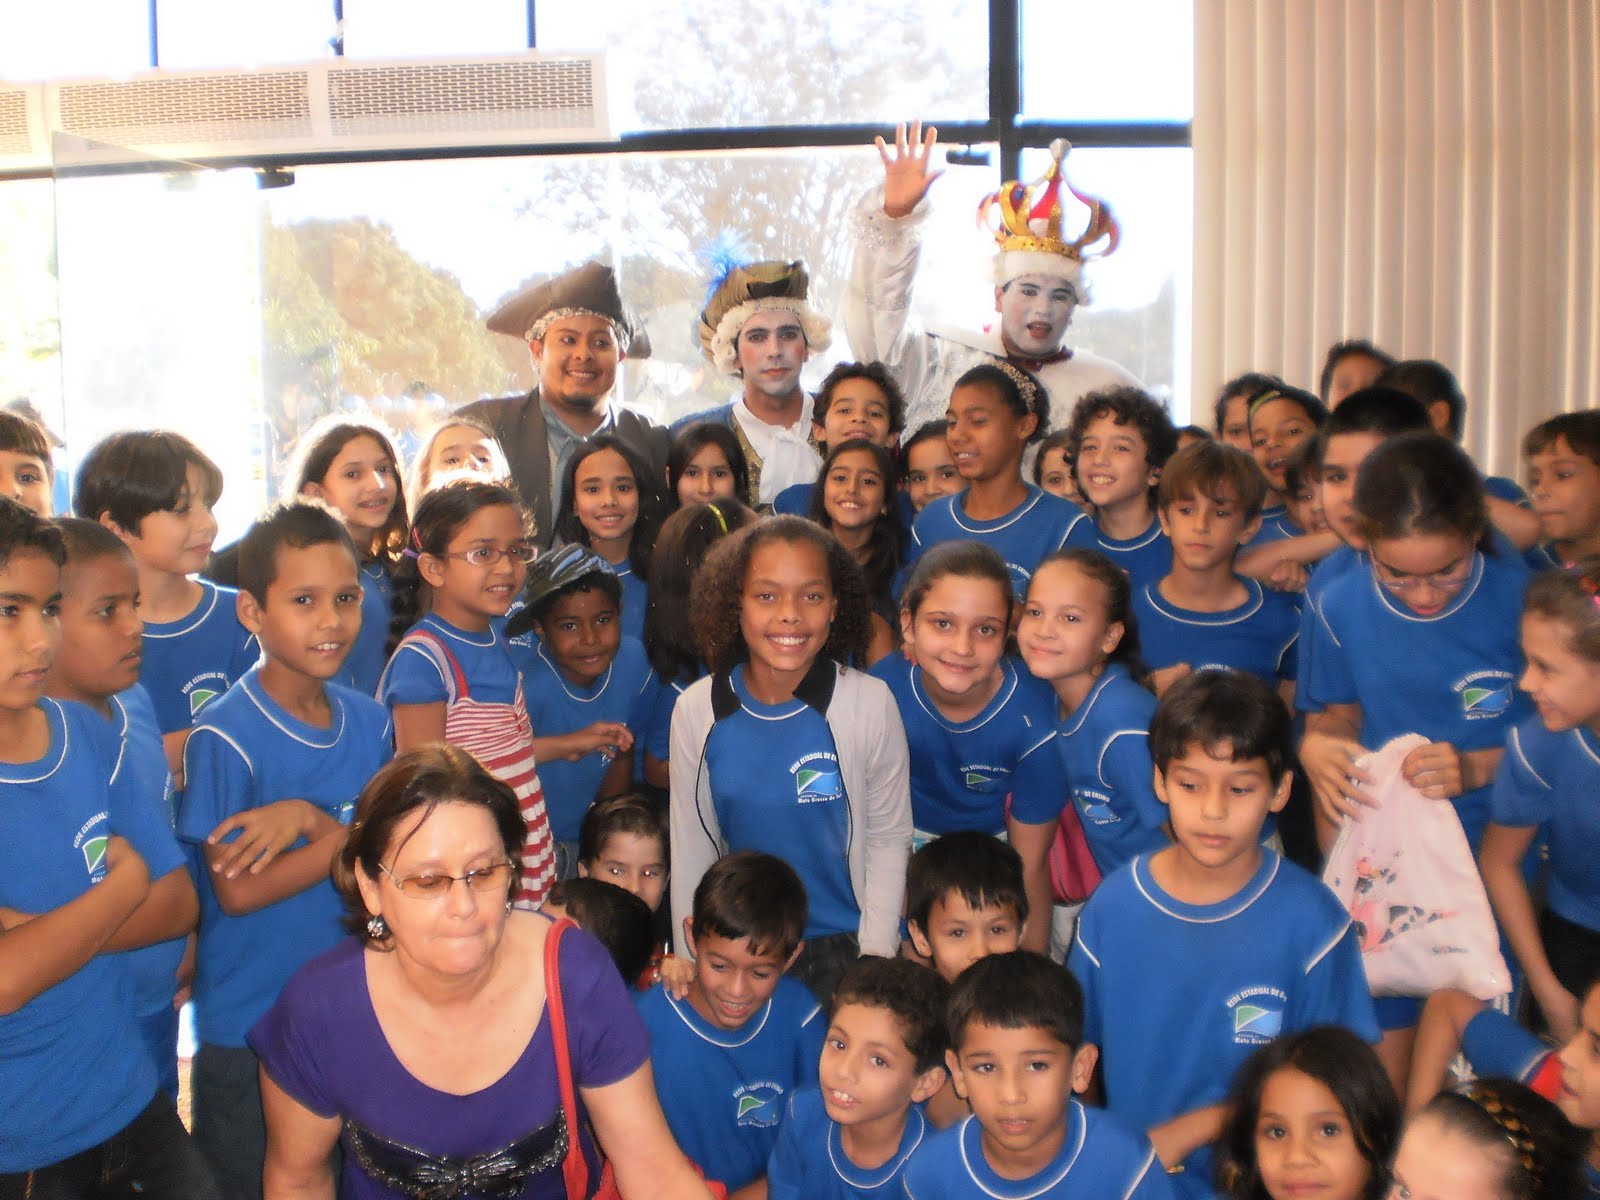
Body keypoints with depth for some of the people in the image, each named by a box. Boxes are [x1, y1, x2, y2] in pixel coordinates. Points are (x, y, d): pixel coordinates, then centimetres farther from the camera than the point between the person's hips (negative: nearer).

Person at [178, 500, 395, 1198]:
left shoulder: (369, 721, -1)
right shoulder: (225, 737, -18)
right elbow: (238, 890, -18)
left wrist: (309, 817, -19)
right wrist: (352, 834, -16)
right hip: (249, 1027, -5)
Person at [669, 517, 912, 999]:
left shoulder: (870, 705, -16)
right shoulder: (696, 711, -10)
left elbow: (889, 840, -7)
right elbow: (690, 847, -1)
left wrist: (875, 963, -10)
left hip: (842, 944, -2)